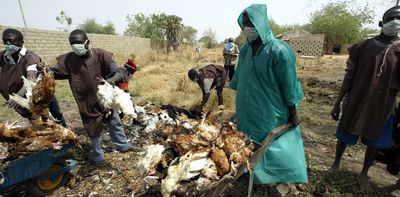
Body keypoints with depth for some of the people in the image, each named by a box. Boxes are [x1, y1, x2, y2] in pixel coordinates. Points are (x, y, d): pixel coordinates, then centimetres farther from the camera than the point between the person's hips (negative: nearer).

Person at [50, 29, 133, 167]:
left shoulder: (100, 55, -16)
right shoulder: (68, 60, -11)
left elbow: (117, 73, -20)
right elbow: (54, 72, -1)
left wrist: (109, 81, -41)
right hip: (88, 103, 0)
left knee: (115, 123, 18)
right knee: (95, 130, 11)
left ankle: (123, 145, 43)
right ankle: (97, 157, 34)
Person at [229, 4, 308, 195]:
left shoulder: (278, 50, -19)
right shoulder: (245, 49, 0)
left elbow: (288, 84, -14)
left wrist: (293, 112, -8)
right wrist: (240, 105, 13)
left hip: (271, 112, -6)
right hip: (250, 110, 6)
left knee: (275, 144, 12)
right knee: (253, 144, 19)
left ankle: (282, 179, 38)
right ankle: (258, 174, 44)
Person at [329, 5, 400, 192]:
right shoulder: (362, 47, -5)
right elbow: (349, 77, -3)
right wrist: (338, 103, -3)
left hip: (382, 107, 2)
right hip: (355, 103, -1)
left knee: (374, 142, 13)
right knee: (344, 136, 11)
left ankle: (364, 174, 35)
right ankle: (336, 164, 35)